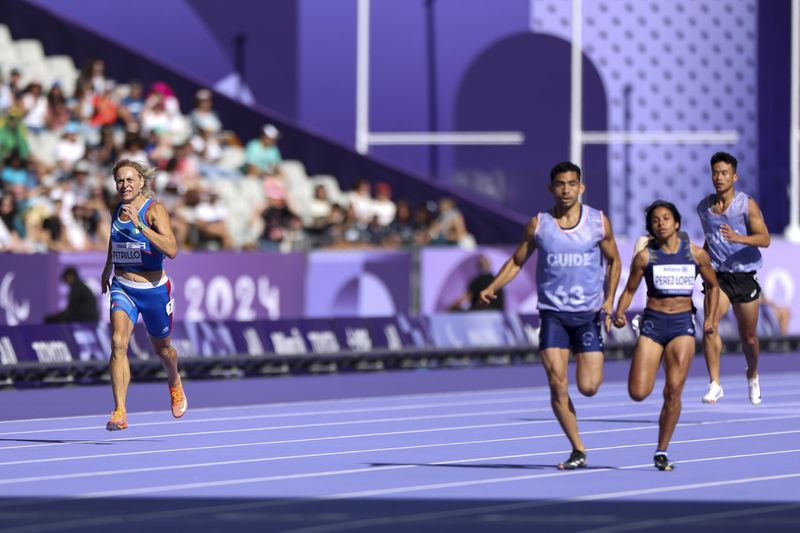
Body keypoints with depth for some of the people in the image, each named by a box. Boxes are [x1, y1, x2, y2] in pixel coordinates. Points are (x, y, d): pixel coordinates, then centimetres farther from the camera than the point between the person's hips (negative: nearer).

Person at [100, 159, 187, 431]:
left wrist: (140, 225, -37)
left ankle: (175, 384, 53)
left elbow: (171, 250, -29)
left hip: (153, 289, -3)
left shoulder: (154, 210, -16)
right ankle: (120, 413, -27)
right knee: (118, 342, -21)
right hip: (122, 288, 3)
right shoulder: (116, 209, 1)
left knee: (162, 349, 18)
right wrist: (107, 269, 32)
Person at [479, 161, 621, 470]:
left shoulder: (598, 222, 0)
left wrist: (609, 300, 1)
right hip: (553, 313, 1)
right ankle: (578, 450, 2)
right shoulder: (538, 225, 1)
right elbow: (517, 261, 11)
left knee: (588, 387, -7)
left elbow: (613, 261, 12)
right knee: (557, 384, -10)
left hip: (588, 314, 0)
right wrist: (492, 288, -5)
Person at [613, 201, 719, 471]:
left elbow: (712, 285, 17)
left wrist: (711, 317, 5)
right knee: (638, 393, -11)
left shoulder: (696, 254, 2)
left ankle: (662, 452, 2)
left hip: (683, 325, 0)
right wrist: (619, 313, -13)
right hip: (652, 323, 0)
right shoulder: (645, 256, -1)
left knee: (674, 391, -10)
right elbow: (629, 290, 5)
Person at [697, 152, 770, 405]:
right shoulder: (704, 208, 5)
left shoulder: (747, 204, -8)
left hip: (745, 277, -2)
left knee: (748, 338, 9)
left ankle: (753, 376, 40)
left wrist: (738, 238, -35)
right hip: (717, 277, 2)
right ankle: (715, 385, -22)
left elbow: (764, 239, -19)